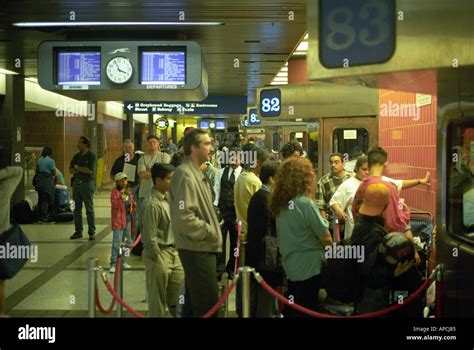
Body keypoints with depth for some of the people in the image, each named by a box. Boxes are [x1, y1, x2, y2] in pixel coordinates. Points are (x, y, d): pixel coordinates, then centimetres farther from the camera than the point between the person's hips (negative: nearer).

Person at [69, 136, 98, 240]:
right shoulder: (76, 156, 13)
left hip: (87, 184, -6)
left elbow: (90, 170, -16)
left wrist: (77, 167, -4)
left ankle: (92, 232, 0)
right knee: (77, 209, 7)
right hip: (76, 183, 6)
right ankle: (78, 231, 13)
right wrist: (82, 170, -8)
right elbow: (71, 170, 10)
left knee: (89, 210, -4)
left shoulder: (92, 156, -5)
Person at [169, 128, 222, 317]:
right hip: (197, 249, -10)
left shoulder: (196, 173, 14)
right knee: (208, 304, -6)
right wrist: (210, 232, -16)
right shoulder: (185, 175, -18)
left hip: (202, 247, 10)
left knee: (195, 301, 18)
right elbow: (184, 217, -27)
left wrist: (212, 230, 9)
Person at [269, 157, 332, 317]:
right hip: (309, 267, -7)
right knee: (306, 311, 4)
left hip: (290, 266, 7)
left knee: (291, 310, 18)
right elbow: (326, 238, -15)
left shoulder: (281, 203, 3)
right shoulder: (305, 204, -21)